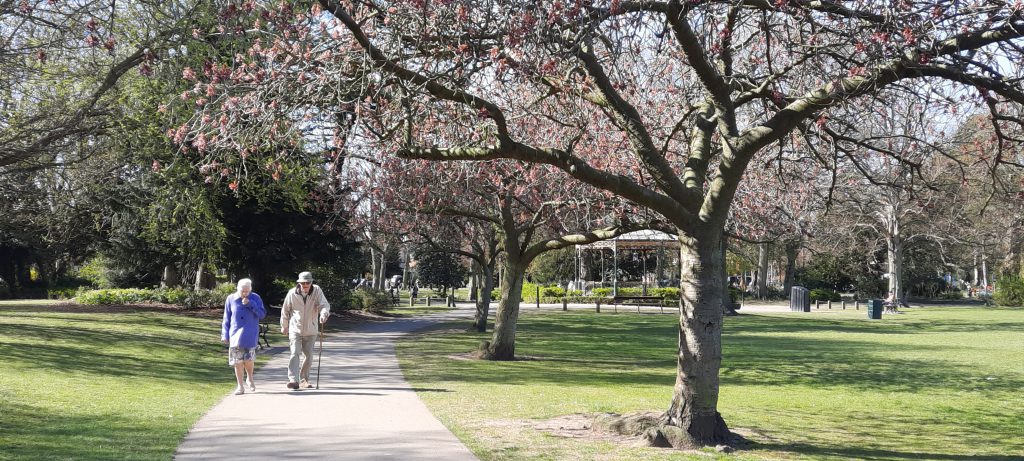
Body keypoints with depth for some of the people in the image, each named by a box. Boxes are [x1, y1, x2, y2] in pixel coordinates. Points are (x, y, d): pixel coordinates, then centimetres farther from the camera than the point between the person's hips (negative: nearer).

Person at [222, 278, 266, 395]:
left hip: (249, 334, -1)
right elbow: (226, 319, 8)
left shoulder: (255, 298, 0)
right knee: (237, 361, 0)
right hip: (235, 333, 1)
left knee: (248, 358, -9)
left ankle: (250, 379, 20)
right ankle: (240, 386, 10)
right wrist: (225, 335, 5)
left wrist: (250, 304, -16)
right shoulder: (231, 299, 2)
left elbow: (262, 314, -6)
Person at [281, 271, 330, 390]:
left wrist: (324, 314, -40)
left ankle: (304, 380, 27)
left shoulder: (317, 291, -8)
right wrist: (284, 326, 14)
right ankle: (293, 380, -25)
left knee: (308, 356, 9)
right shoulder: (292, 293, -9)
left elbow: (324, 304, -17)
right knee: (295, 353, -17)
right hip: (295, 329, -2)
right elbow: (285, 310, 5)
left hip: (311, 330, 2)